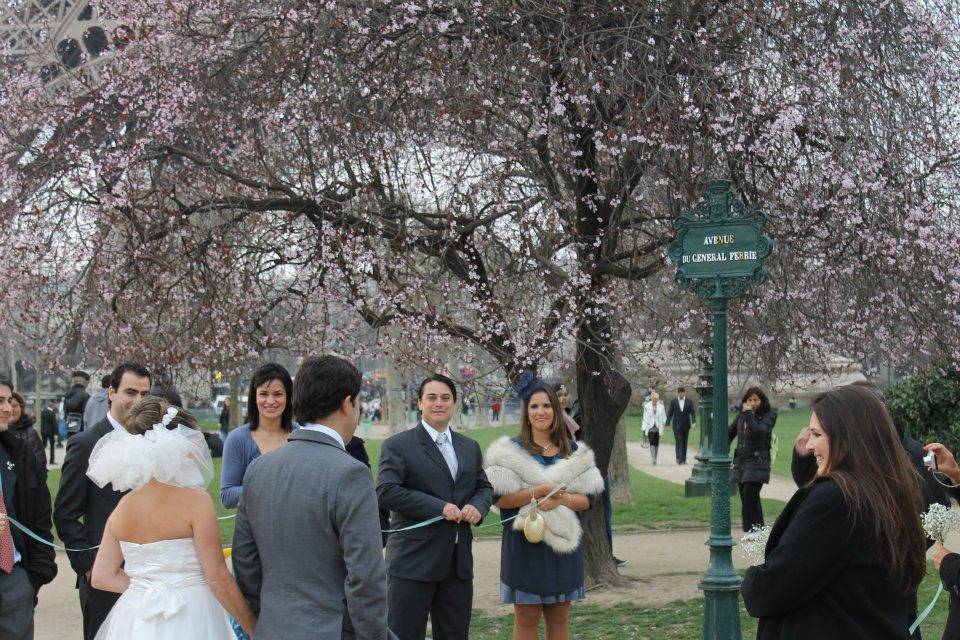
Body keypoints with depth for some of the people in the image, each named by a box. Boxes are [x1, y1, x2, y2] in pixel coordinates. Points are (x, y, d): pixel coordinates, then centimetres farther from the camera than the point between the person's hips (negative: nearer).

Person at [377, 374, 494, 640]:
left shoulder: (470, 447, 15)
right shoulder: (397, 445, -4)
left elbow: (484, 487, 20)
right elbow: (386, 492, -15)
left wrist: (477, 506, -5)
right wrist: (439, 507, -18)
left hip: (459, 560, 6)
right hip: (413, 558, -6)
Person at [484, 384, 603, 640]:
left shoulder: (574, 451, 10)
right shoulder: (509, 450, 0)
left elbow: (588, 498, 5)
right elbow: (498, 497, -10)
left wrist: (562, 499, -15)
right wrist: (539, 491, -18)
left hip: (564, 541, 3)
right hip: (524, 543, -3)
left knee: (559, 618, 9)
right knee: (526, 619, 1)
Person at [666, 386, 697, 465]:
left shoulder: (689, 401, 2)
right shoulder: (673, 401, 2)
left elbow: (693, 413, -1)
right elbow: (670, 413, 3)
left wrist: (694, 422, -14)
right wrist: (667, 423, -3)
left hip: (686, 425, 1)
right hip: (677, 425, -1)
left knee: (684, 442, 6)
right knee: (678, 441, -11)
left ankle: (683, 459, 11)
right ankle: (679, 458, -18)